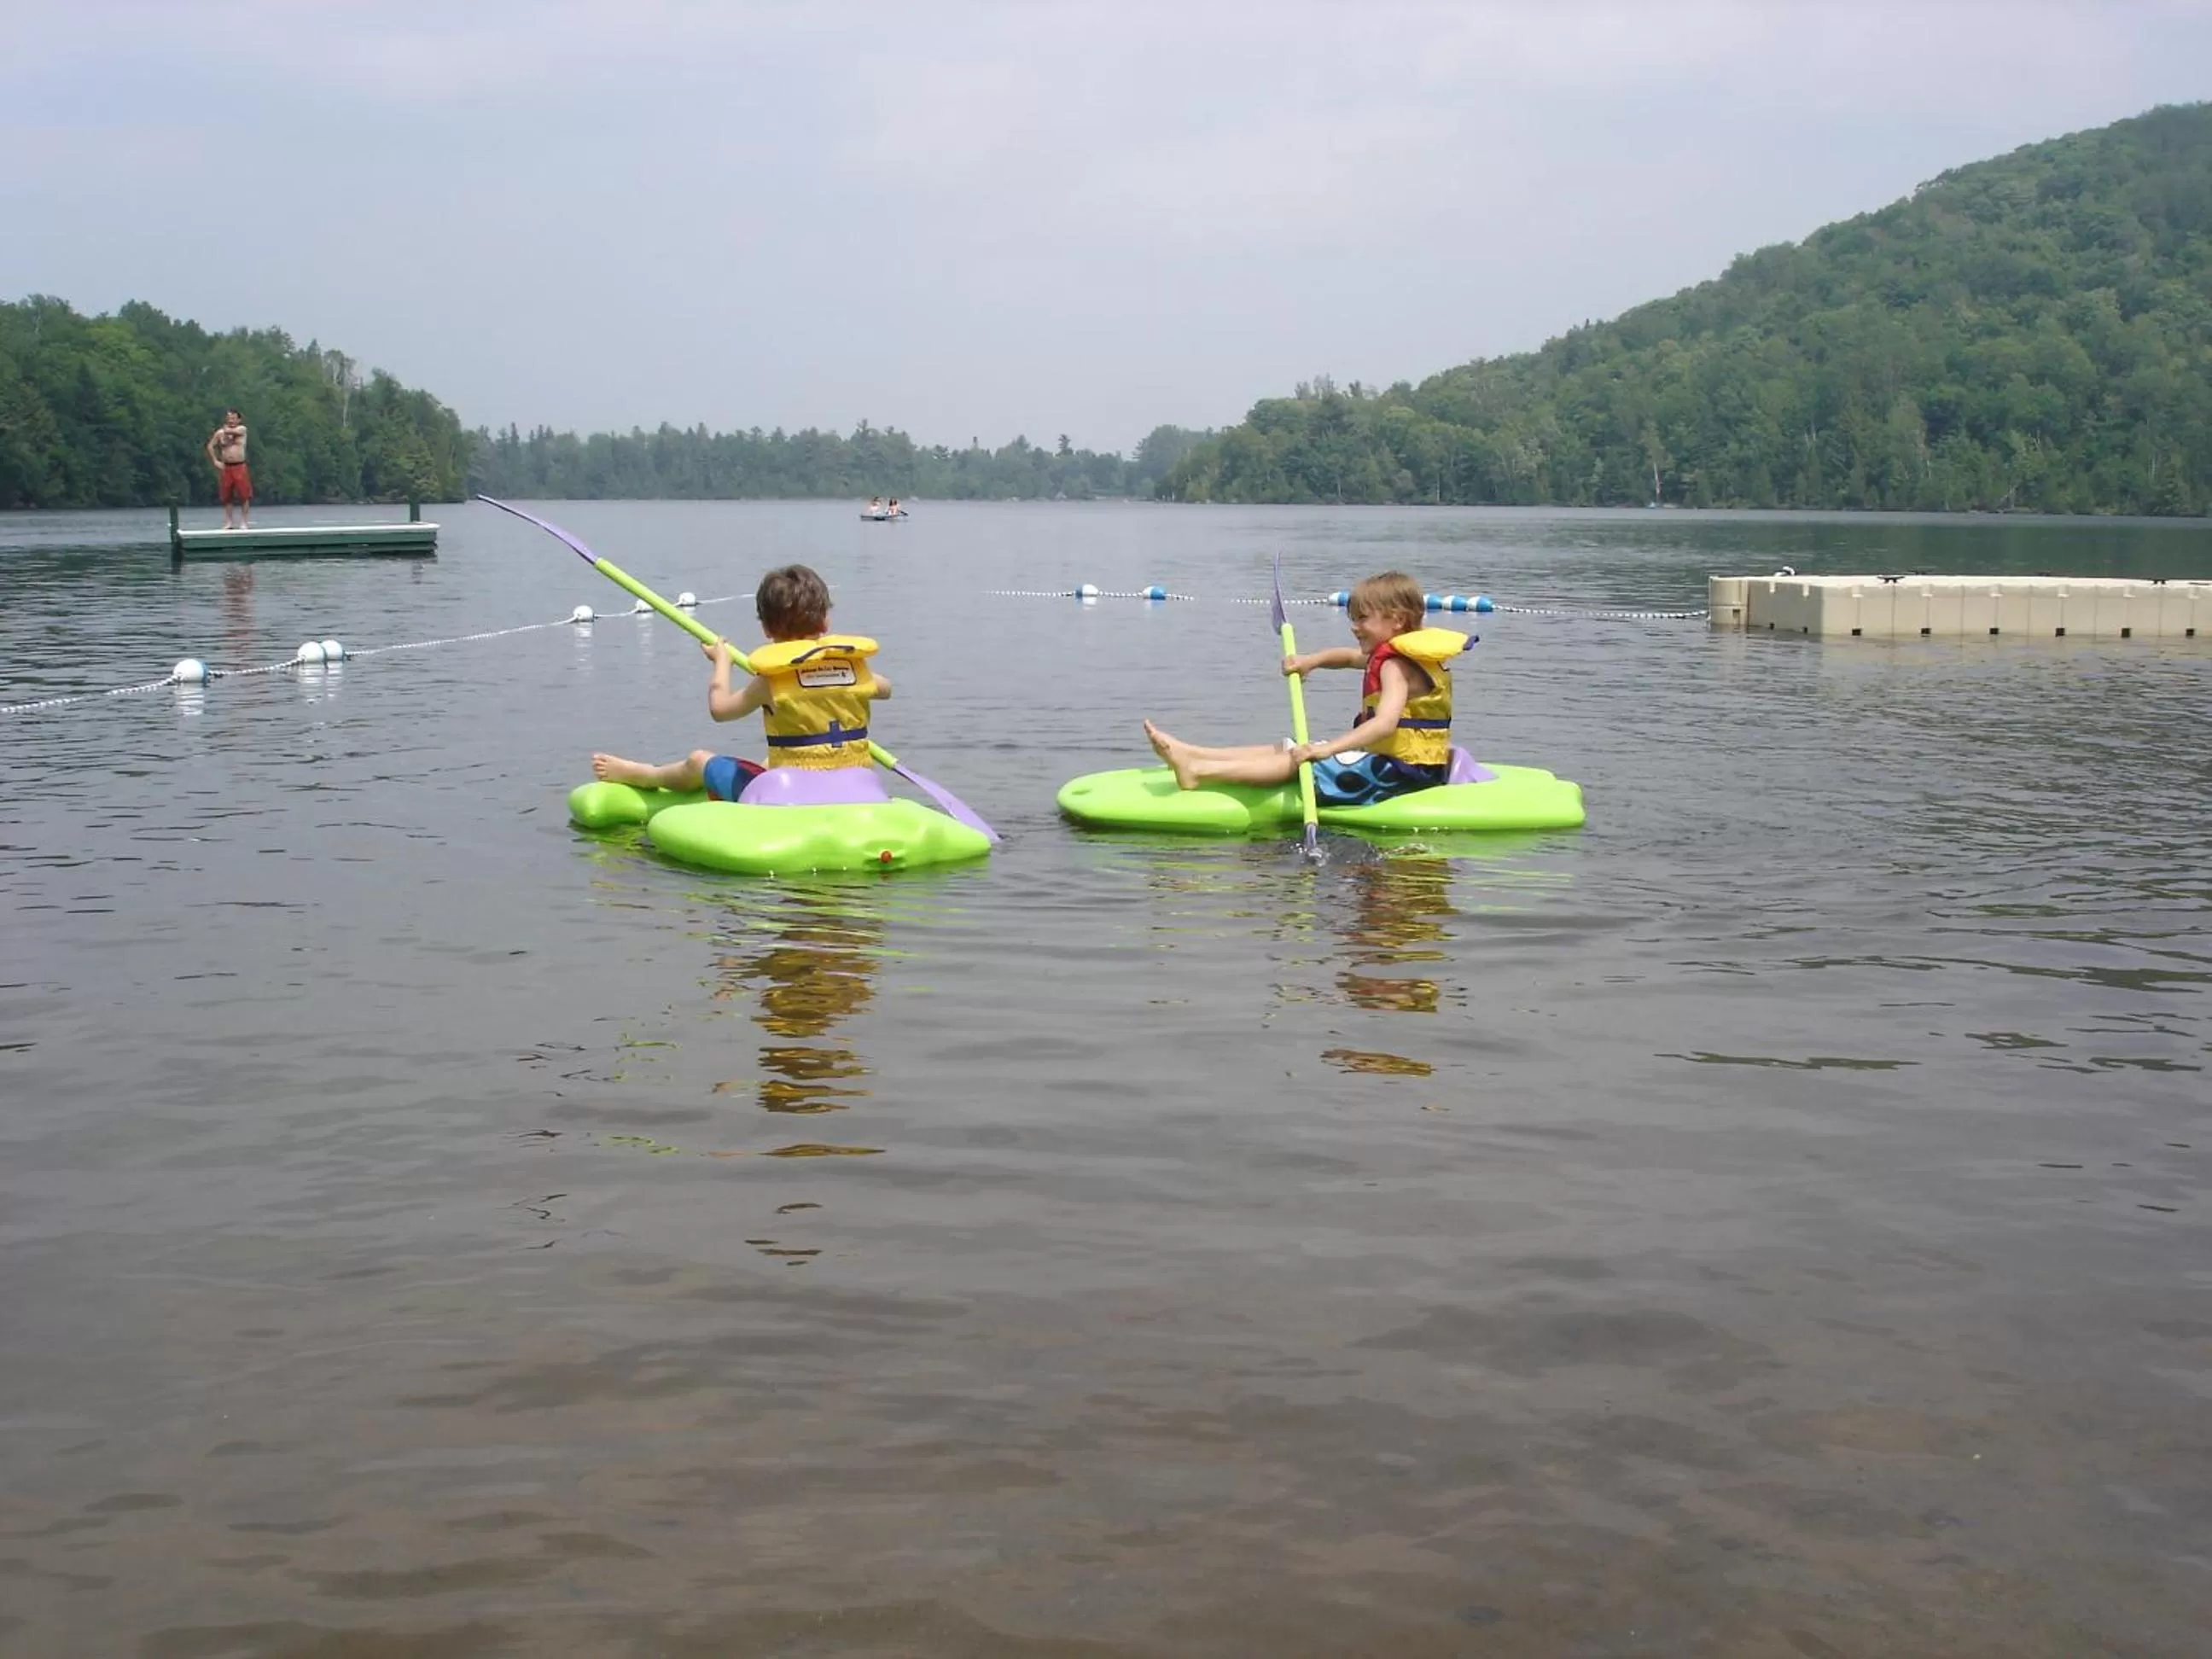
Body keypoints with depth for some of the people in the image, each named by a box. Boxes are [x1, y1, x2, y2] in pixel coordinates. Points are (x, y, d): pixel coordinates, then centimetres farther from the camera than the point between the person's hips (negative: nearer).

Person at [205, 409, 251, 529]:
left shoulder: (242, 429, 1)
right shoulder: (220, 433, 7)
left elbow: (231, 431, -17)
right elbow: (210, 446, 13)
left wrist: (226, 429, 6)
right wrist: (215, 461, 4)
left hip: (240, 467, -2)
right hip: (225, 467, 2)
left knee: (244, 495, -6)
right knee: (226, 497, 5)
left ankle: (245, 522, -1)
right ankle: (228, 522, 11)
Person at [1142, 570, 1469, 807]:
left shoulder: (1395, 666, -17)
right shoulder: (1391, 656, 16)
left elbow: (1385, 723, -33)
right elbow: (1348, 656, 32)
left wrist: (1328, 749, -42)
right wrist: (1310, 660, 11)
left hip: (1398, 772, -10)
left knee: (1298, 760, -17)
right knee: (1288, 749, 5)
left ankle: (1200, 771, -26)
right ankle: (1190, 754, 1)